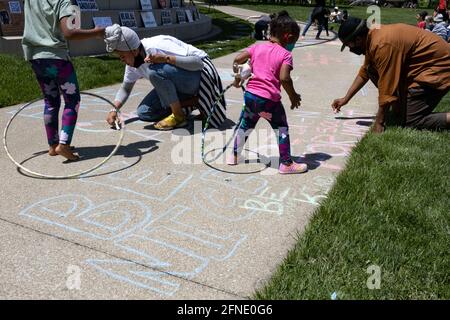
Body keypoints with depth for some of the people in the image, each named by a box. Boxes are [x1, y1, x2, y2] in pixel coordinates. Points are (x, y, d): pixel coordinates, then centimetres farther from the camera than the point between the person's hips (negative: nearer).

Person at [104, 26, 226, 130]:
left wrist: (166, 59, -41)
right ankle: (192, 102, 0)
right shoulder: (132, 62, -3)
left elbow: (198, 62, -31)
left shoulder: (158, 46, -27)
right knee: (143, 113, -3)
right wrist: (114, 109, -3)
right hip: (177, 82, 9)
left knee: (155, 70, -33)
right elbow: (126, 88, 13)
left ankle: (179, 116, -15)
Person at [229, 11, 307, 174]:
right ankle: (286, 164, 15)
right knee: (282, 129, 10)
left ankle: (234, 156, 35)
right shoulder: (285, 54, -6)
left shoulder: (257, 47, 9)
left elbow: (237, 60, 9)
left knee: (245, 125, 24)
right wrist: (293, 96, -5)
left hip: (250, 94, 5)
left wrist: (237, 76, 25)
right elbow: (284, 78, -18)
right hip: (269, 99, -5)